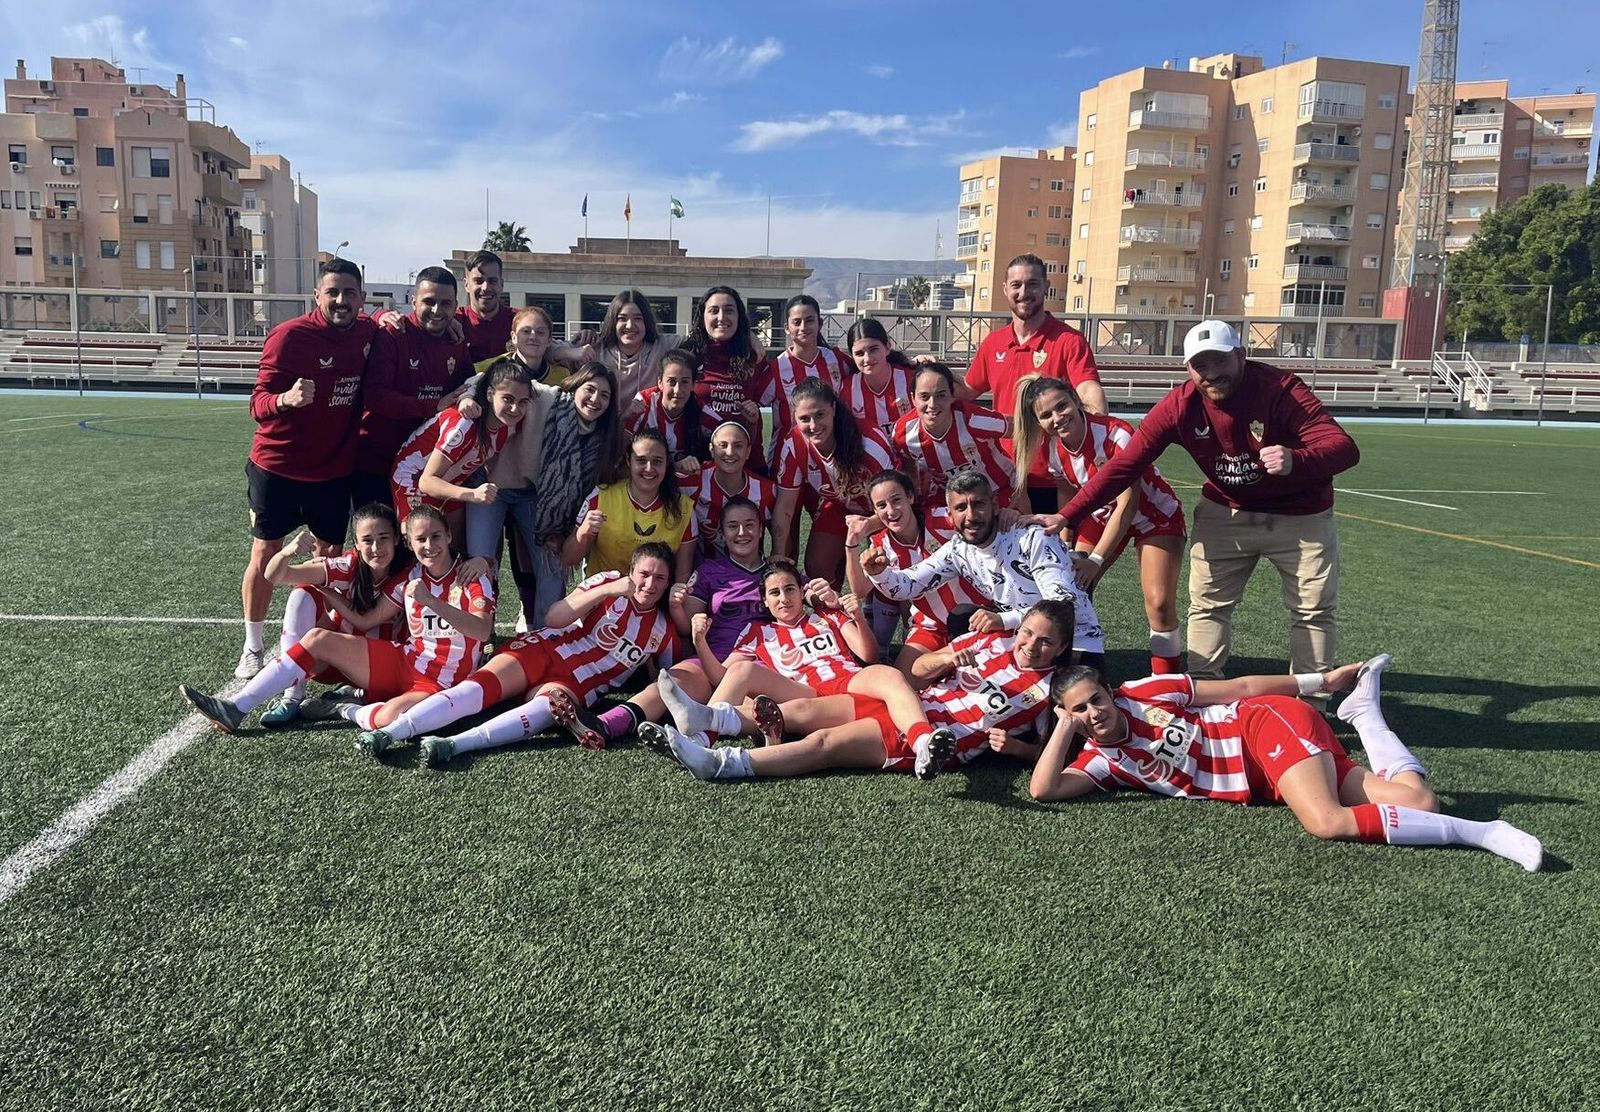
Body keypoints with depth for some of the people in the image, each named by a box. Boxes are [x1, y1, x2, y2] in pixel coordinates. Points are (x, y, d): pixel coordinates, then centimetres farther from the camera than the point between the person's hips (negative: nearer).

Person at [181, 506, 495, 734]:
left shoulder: (472, 579, -8)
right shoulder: (409, 578, 9)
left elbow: (484, 631, -26)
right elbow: (364, 622, 11)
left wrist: (430, 601, -34)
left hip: (439, 685, -6)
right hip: (402, 663, 6)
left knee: (392, 717, -39)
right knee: (318, 638, -6)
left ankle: (348, 711, -5)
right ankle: (236, 708, -7)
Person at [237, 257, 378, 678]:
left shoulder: (368, 333, -3)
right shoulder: (289, 336, -16)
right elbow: (258, 403, -18)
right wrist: (286, 399, -42)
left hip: (335, 468, 4)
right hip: (278, 465, -4)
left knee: (330, 555, 11)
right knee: (265, 554, 4)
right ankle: (253, 647, 17)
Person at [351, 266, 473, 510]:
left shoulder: (457, 343, 6)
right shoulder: (391, 336, -13)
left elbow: (467, 386, 18)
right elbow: (374, 396, -21)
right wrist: (435, 406, -23)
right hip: (375, 463, -5)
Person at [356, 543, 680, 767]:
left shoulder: (663, 631, 10)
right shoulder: (610, 583, 2)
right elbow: (555, 618, -8)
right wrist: (606, 591, -17)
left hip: (577, 684, 0)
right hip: (545, 649, 0)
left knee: (549, 707, -36)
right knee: (479, 687, -26)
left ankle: (454, 744, -51)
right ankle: (388, 733, -36)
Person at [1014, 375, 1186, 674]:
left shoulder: (1116, 433, -33)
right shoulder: (1051, 448, -16)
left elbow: (1128, 503, -30)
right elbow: (1067, 500, -2)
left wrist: (1096, 559, -31)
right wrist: (1069, 551, -11)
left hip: (1155, 516, -5)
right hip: (1104, 514, 5)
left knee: (1159, 603, -16)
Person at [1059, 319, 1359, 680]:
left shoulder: (1280, 389, -28)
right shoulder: (1180, 406, -20)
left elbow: (1345, 447, -37)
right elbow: (1124, 465, -22)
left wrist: (1295, 461, -59)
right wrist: (1068, 517, -30)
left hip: (1300, 517, -1)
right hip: (1225, 513, 2)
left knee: (1313, 611, 8)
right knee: (1207, 606, 5)